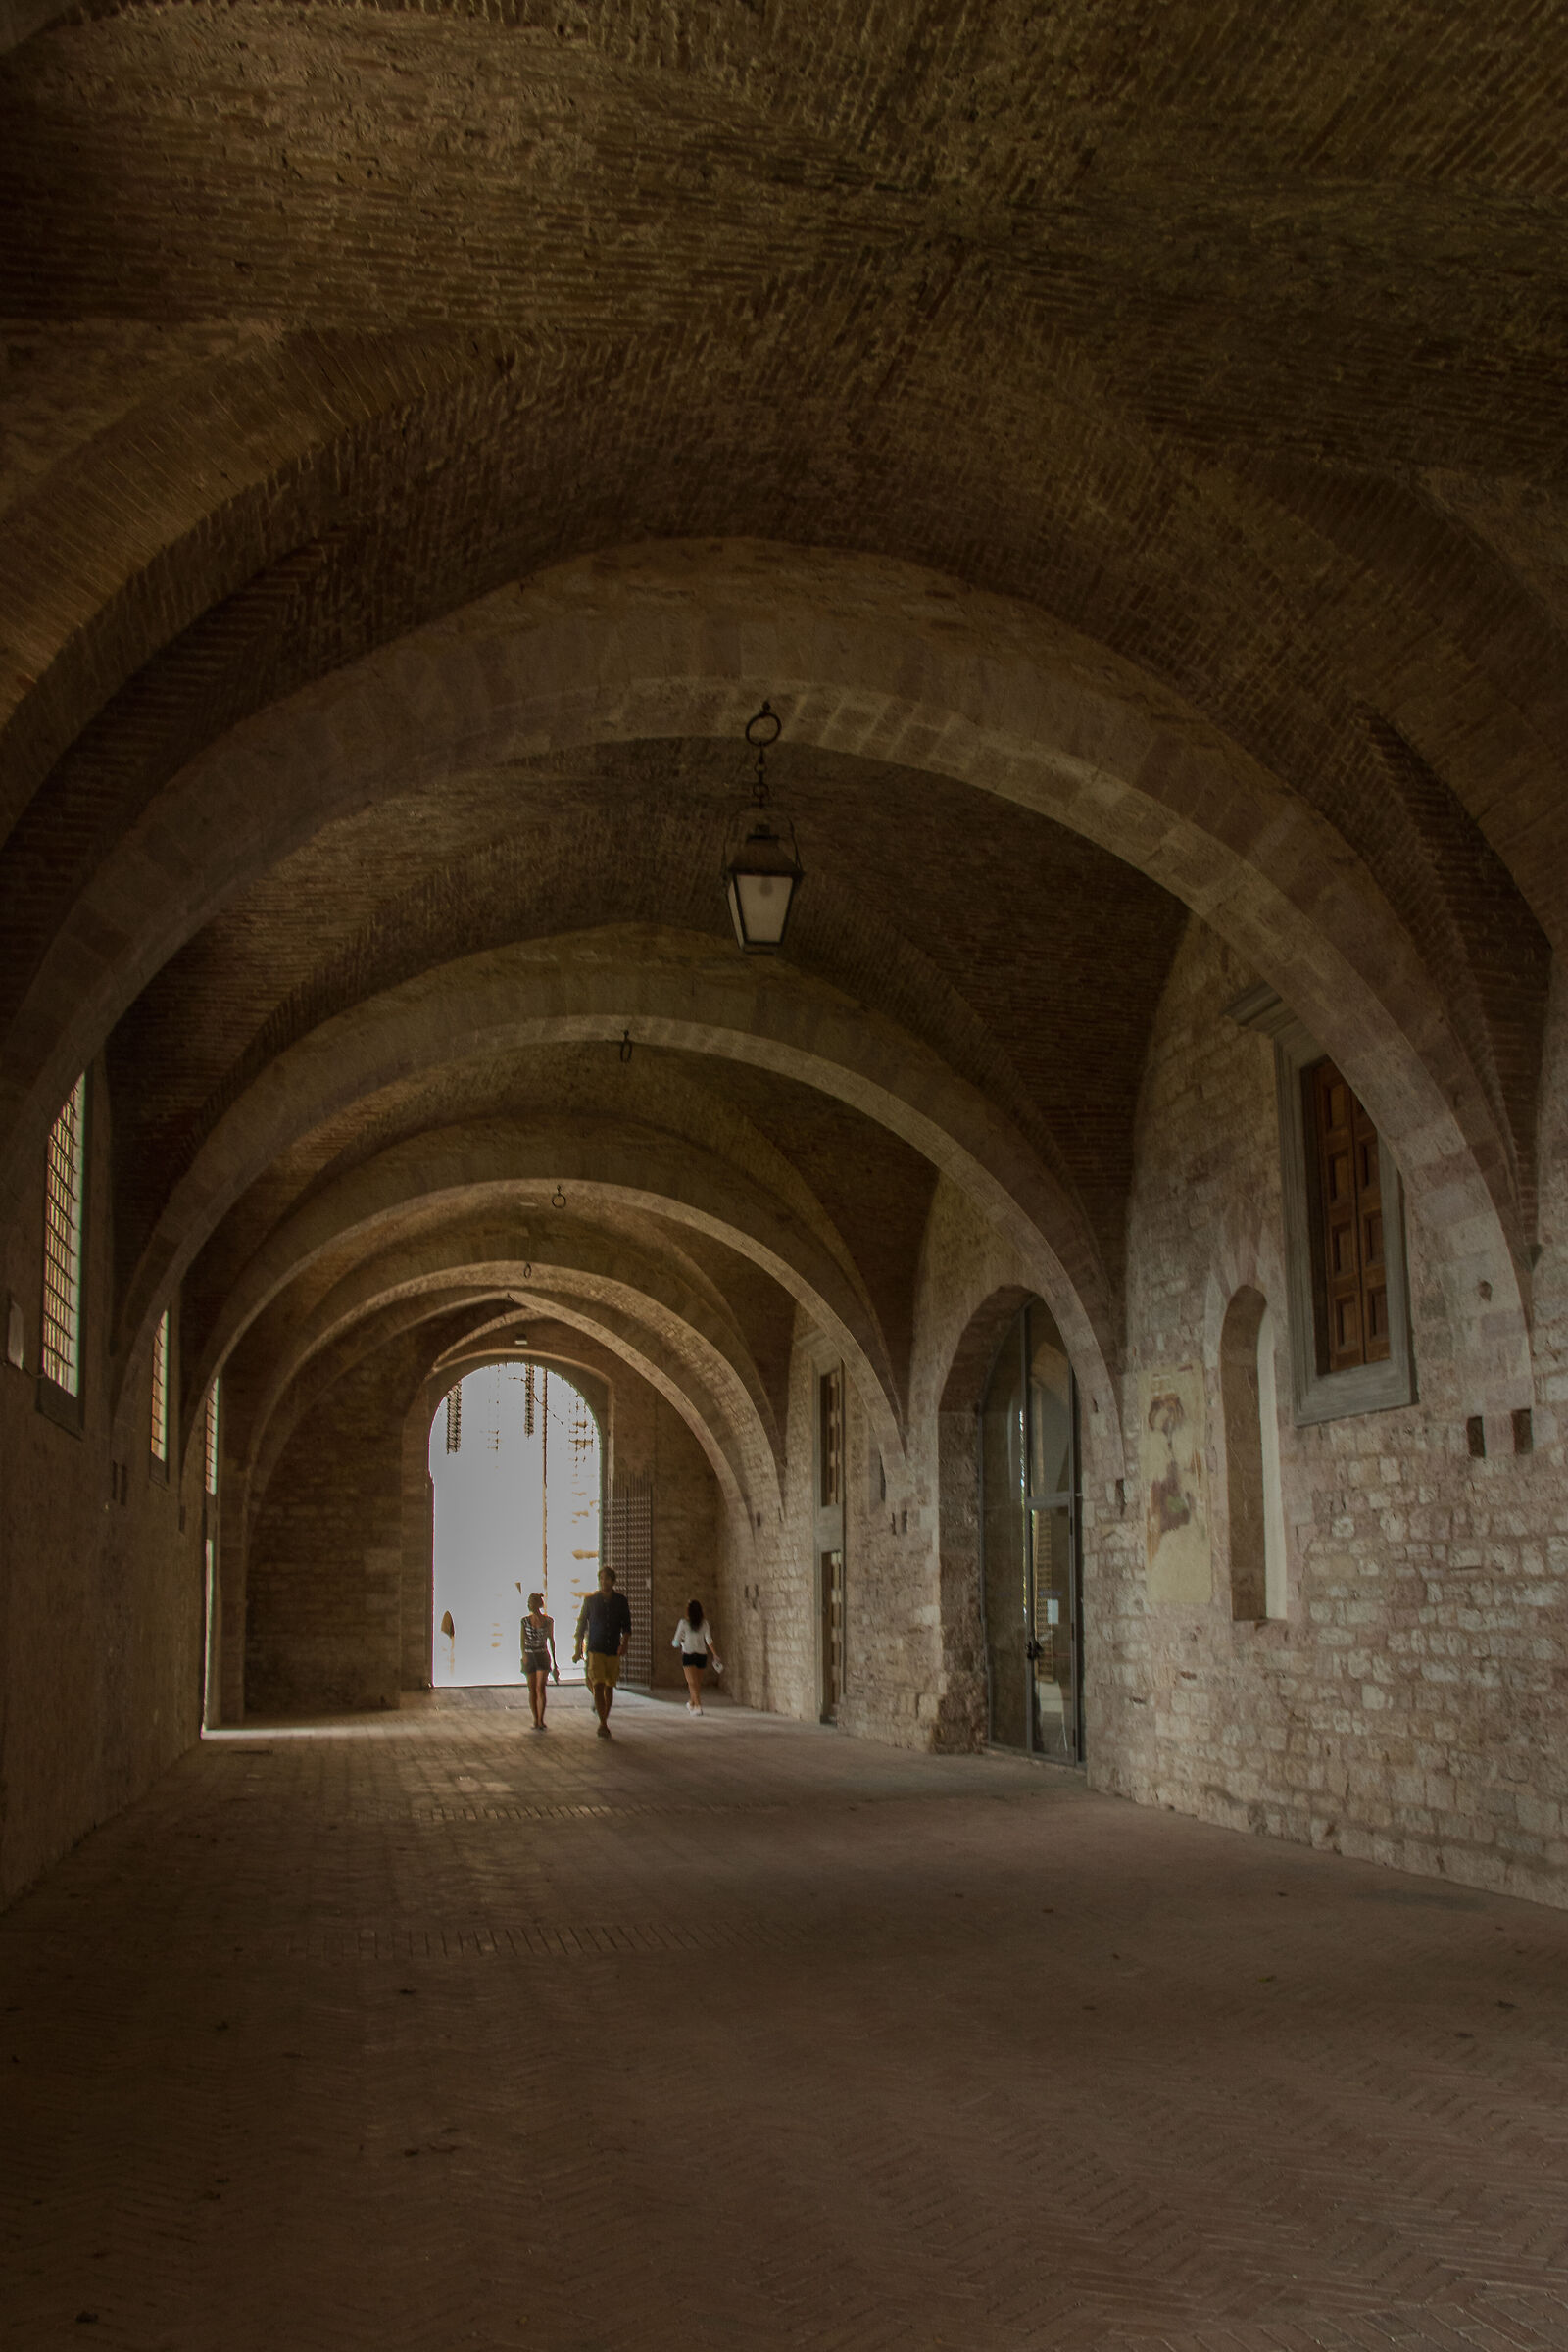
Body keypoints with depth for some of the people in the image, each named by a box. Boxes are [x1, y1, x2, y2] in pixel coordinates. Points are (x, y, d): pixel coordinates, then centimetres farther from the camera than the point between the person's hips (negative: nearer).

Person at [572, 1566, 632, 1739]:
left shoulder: (621, 1601, 3)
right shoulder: (591, 1600, 1)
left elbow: (627, 1626, 3)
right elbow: (581, 1625, 7)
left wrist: (624, 1644, -14)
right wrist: (578, 1649, 5)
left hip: (614, 1651, 2)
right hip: (595, 1649, -2)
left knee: (609, 1687, 7)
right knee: (598, 1685, -15)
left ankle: (604, 1722, 20)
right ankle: (603, 1724, -17)